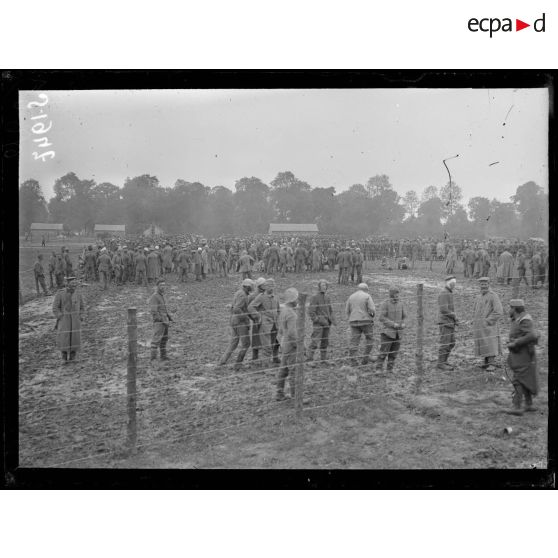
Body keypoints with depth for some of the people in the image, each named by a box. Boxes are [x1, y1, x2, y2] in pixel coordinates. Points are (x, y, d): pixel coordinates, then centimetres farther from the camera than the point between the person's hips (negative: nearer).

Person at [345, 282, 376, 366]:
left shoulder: (351, 297, 10)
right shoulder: (367, 296, -4)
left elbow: (347, 311, 8)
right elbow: (372, 309, -13)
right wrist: (373, 315, 8)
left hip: (354, 322, 3)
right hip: (366, 321, -3)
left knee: (354, 342, 2)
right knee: (370, 339, 14)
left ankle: (353, 361, -4)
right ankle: (365, 357, 6)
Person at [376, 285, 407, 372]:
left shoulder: (400, 304, 5)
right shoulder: (385, 303, -10)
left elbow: (404, 316, 14)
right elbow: (382, 318, -15)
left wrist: (403, 324, -7)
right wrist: (393, 324, -21)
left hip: (398, 333, 5)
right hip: (387, 331, -5)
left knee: (394, 352, 8)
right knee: (384, 351, -7)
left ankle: (390, 369, 18)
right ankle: (378, 369, 1)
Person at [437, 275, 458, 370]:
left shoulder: (449, 293, 16)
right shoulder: (443, 294, -15)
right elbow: (444, 310, -23)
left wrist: (454, 319, 9)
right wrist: (454, 316, -11)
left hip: (450, 323, 10)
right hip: (445, 323, -10)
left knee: (451, 343, 13)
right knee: (445, 344, -5)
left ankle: (443, 361, 22)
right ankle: (440, 364, 2)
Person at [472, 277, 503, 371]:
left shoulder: (493, 296, -9)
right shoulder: (479, 297, 13)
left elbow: (499, 312, -15)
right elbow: (474, 310, 27)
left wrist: (488, 321, -15)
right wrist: (475, 321, 12)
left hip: (488, 326, -7)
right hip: (479, 327, 7)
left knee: (490, 345, -10)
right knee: (483, 345, 9)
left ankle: (491, 364, -11)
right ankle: (486, 362, 16)